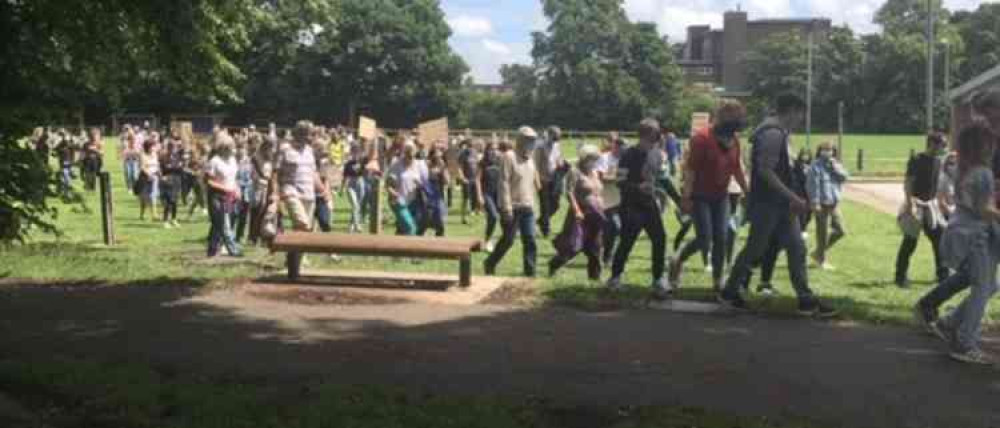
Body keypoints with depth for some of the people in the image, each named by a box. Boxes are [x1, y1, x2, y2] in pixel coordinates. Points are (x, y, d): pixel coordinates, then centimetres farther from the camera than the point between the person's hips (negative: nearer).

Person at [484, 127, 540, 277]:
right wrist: (507, 208, -20)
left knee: (530, 240, 1)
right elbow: (504, 183, -16)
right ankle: (490, 264, 23)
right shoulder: (509, 157, -11)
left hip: (527, 208, 6)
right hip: (512, 208, -6)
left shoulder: (530, 159, 12)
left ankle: (530, 272, 7)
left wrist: (531, 203, 16)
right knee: (508, 240, 3)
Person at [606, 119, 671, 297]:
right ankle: (615, 277, 18)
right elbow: (620, 183, -16)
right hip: (632, 207, -6)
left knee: (660, 239, -1)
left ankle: (658, 279, 10)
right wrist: (638, 187, -29)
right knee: (627, 243, 0)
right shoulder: (629, 155, -12)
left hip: (650, 205, 6)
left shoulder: (657, 154, 7)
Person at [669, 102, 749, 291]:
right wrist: (686, 198, -21)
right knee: (704, 239, -10)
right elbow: (690, 170, -18)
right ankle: (678, 262, 16)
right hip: (700, 196, -6)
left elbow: (737, 169, 14)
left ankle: (717, 281, 10)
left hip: (721, 196, 6)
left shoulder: (734, 141, 4)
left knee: (721, 239, 1)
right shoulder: (702, 139, -16)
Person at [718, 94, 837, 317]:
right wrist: (794, 197, -23)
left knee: (797, 248, 6)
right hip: (766, 203, -10)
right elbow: (765, 171, -24)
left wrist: (791, 199, 19)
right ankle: (729, 292, 17)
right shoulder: (772, 133, -18)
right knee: (755, 249, 2)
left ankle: (806, 300, 10)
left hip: (781, 203, 10)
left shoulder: (781, 132, 14)